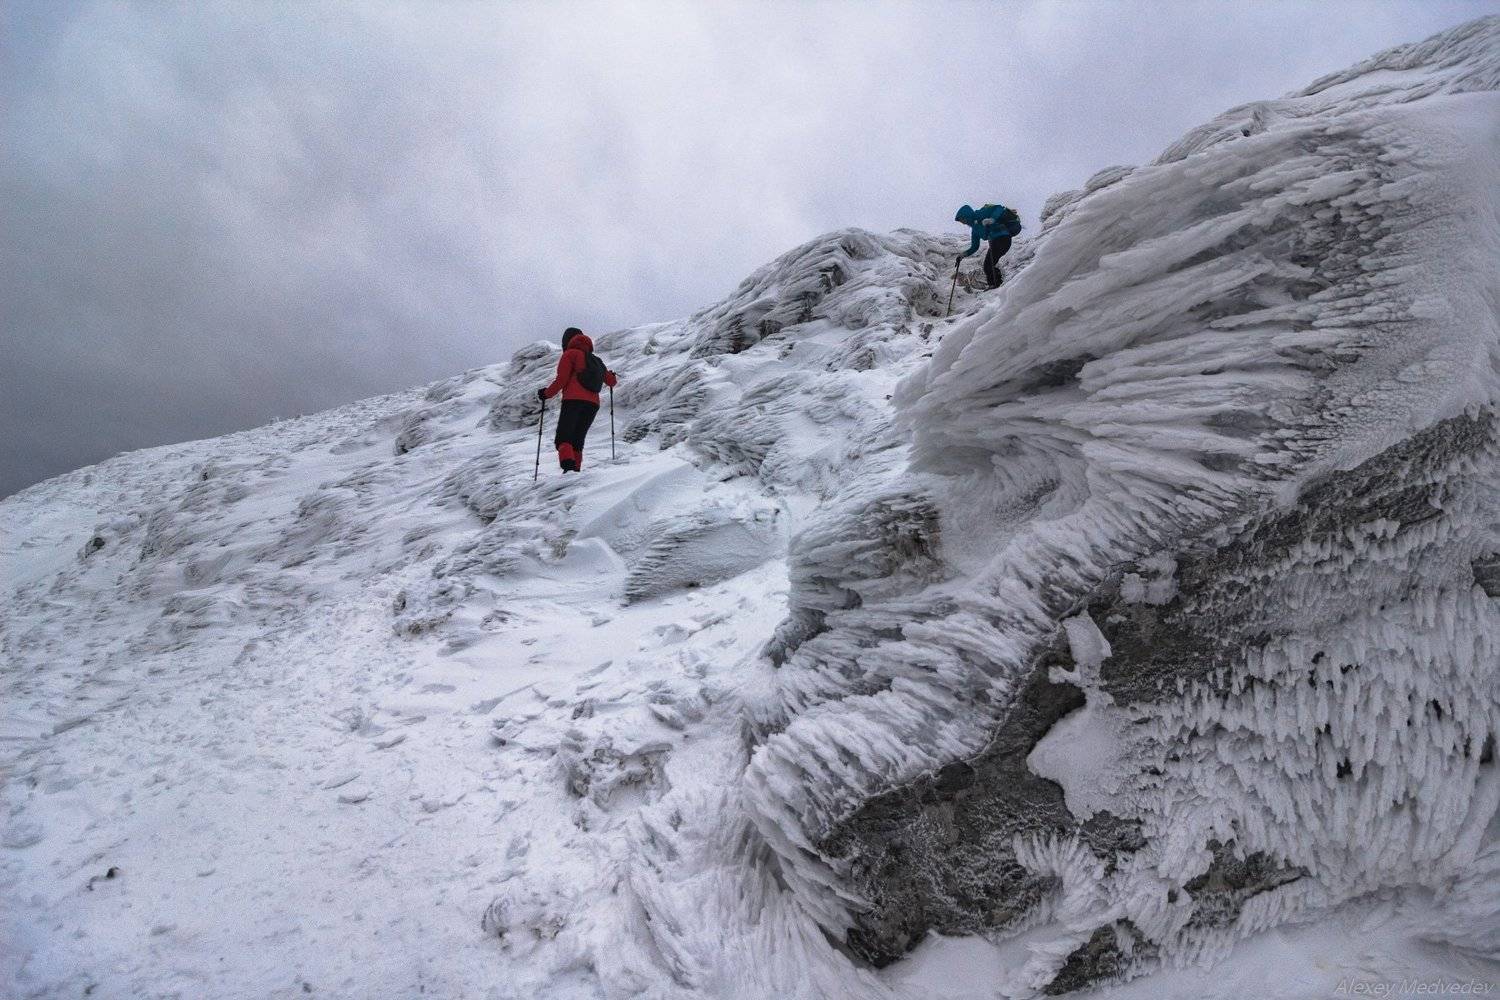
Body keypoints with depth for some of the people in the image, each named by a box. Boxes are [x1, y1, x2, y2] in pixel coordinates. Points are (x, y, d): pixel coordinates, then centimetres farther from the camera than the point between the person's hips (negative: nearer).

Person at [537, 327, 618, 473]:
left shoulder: (570, 354, 7)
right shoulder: (595, 359, 25)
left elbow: (561, 380, -4)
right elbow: (611, 381, 28)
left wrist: (546, 394, 7)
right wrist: (614, 377, 51)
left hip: (574, 400, -6)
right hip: (593, 404, 6)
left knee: (563, 438, -12)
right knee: (577, 441, 11)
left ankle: (569, 467, -34)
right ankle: (576, 469, -1)